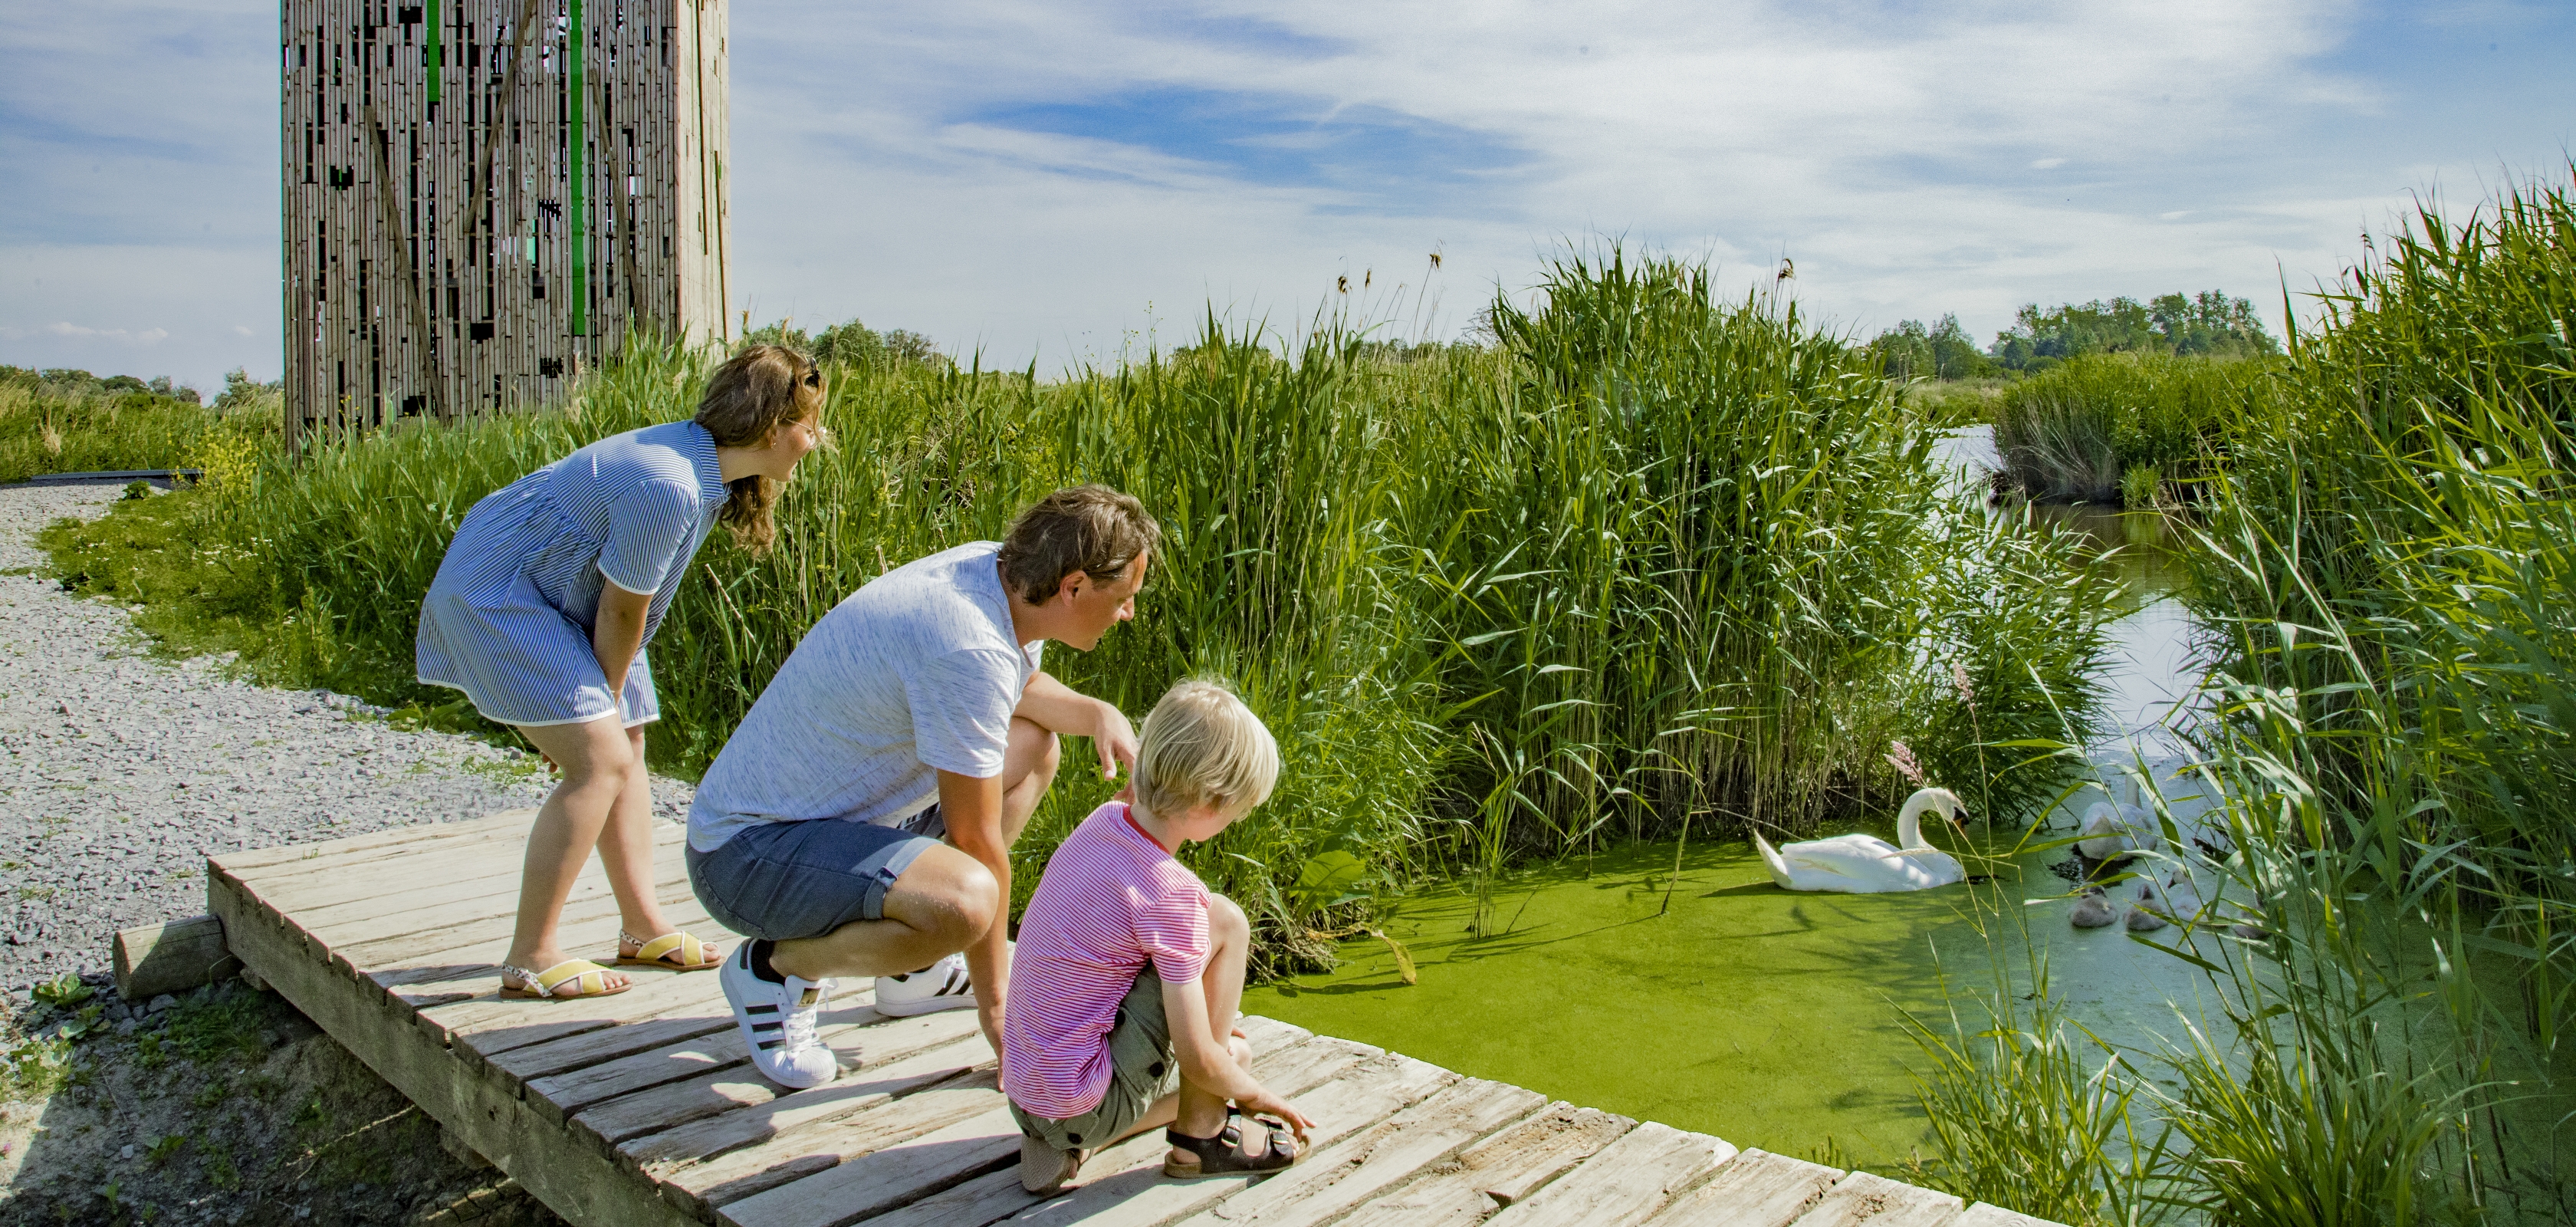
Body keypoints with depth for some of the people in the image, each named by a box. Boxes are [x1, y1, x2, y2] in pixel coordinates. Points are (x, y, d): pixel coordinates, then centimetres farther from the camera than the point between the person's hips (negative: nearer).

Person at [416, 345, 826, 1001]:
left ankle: (644, 929, 19)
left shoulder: (703, 460, 0)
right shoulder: (666, 488, -31)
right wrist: (604, 697, -4)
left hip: (551, 596, 10)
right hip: (495, 595, -10)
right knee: (601, 761, -14)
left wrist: (609, 706, 8)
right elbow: (622, 610, -19)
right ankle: (530, 959, -5)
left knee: (627, 748, 10)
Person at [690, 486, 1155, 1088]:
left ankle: (913, 970, 17)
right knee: (961, 902, -35)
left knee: (1033, 745, 13)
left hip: (825, 807, 10)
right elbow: (977, 842, -22)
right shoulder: (970, 649, -29)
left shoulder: (992, 567, -2)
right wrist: (995, 1004, -10)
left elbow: (1020, 686, 21)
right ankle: (775, 967, -5)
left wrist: (1096, 713, 0)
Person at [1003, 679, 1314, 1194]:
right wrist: (1254, 1094, 2)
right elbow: (1198, 1060, -19)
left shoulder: (1104, 820, -1)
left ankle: (1059, 1142, 15)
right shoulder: (1171, 894, -24)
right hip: (1084, 1106, -8)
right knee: (1225, 921, -8)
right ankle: (1199, 1136, 1)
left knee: (1235, 1053, 26)